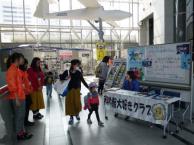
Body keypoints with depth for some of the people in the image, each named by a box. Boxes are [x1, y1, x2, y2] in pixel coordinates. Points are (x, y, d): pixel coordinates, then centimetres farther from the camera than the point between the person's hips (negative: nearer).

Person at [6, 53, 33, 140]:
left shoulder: (16, 69, 13)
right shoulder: (12, 69, -15)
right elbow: (12, 85, -19)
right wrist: (16, 98, -19)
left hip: (20, 96, 9)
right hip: (16, 97, -9)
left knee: (21, 116, 16)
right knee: (19, 116, 3)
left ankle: (22, 132, 27)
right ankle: (19, 134, 16)